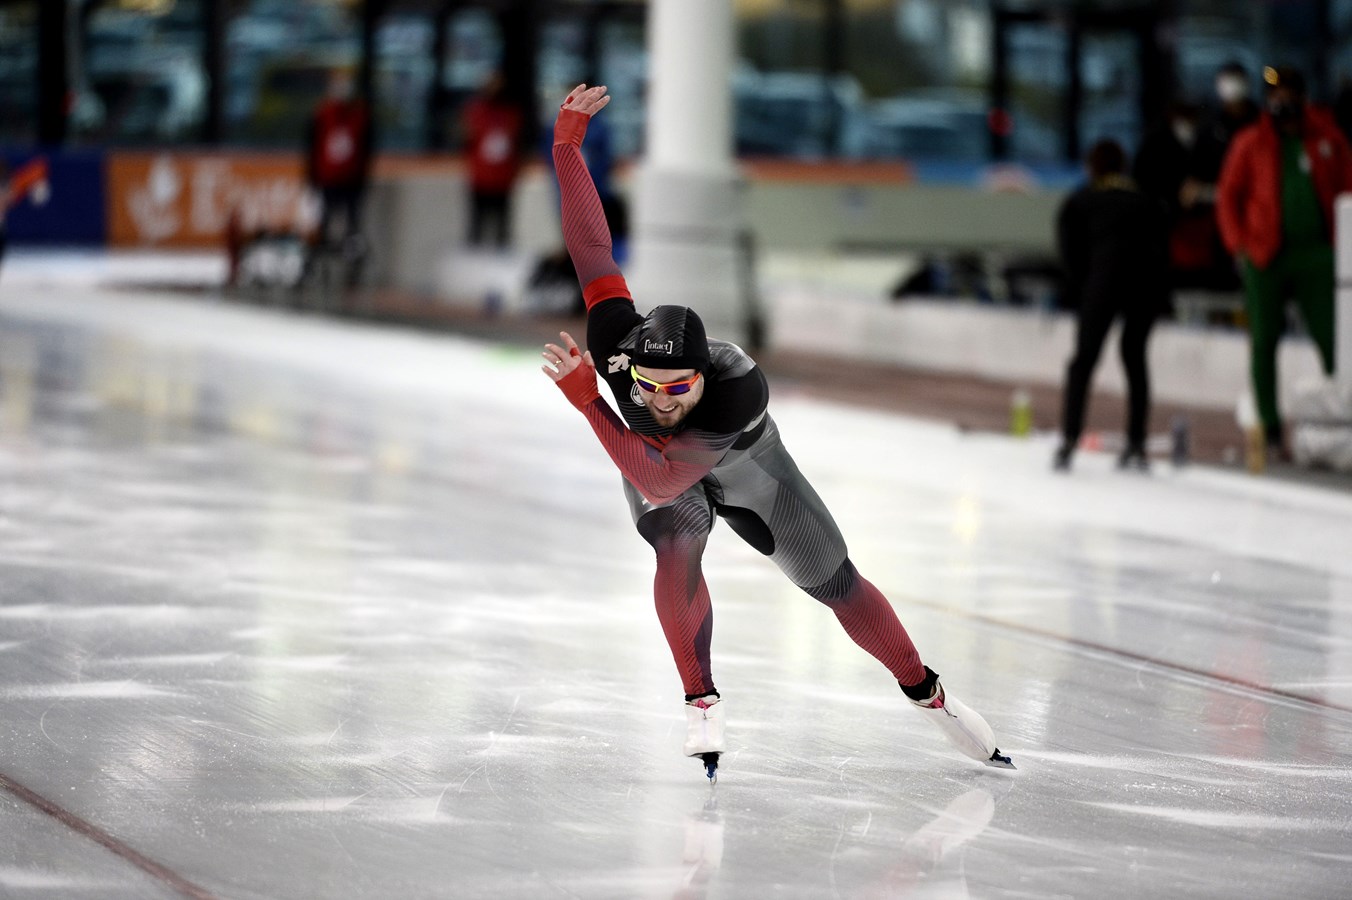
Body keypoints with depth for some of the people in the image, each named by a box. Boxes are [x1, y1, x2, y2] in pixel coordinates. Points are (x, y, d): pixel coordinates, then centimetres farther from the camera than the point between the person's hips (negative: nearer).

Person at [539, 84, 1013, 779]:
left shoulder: (740, 392, -48)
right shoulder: (618, 344, -40)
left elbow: (660, 479, -54)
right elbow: (592, 249, -35)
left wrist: (586, 400, -60)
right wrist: (567, 144, -40)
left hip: (742, 468, -1)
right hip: (650, 459, 1)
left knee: (836, 584, 6)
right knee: (676, 551, -30)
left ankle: (925, 692, 28)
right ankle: (701, 703, -13)